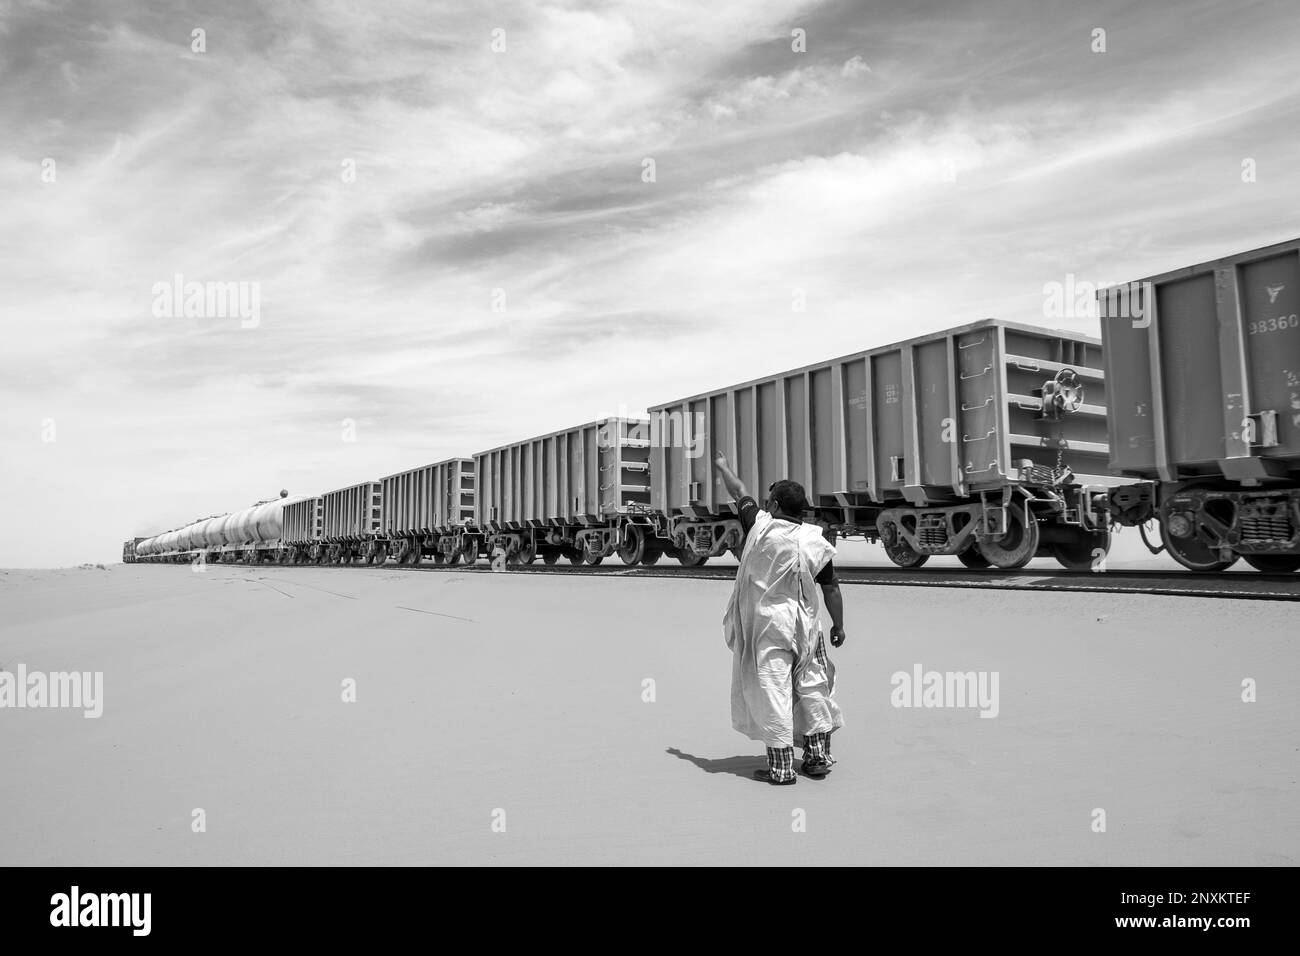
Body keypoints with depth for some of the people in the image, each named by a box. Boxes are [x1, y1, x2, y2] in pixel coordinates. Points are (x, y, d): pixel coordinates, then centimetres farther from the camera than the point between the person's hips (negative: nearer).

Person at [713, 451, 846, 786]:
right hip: (805, 623, 4)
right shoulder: (815, 541, -1)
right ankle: (818, 756, 21)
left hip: (768, 623, -3)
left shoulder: (761, 526, -8)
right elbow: (831, 588, 1)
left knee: (772, 689, 0)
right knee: (811, 687, 14)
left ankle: (781, 766, 4)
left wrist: (723, 467, 24)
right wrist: (839, 624, 13)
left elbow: (739, 493, 8)